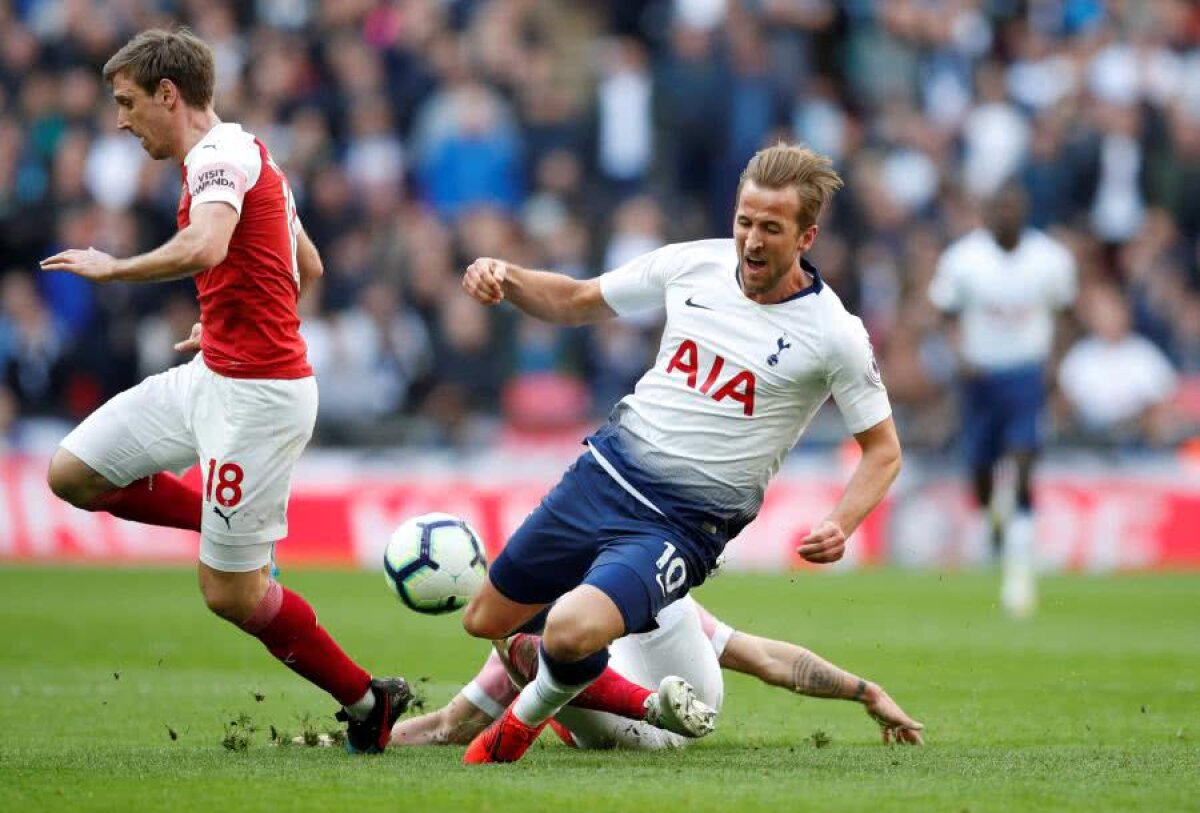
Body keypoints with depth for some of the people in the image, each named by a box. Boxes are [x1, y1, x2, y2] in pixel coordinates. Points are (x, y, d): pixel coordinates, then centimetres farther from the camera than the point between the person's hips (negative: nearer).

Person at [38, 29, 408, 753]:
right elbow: (308, 267, 27)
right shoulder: (244, 154, 16)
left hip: (255, 393, -10)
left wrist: (111, 267, -23)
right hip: (212, 377, 10)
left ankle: (367, 699, 10)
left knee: (230, 595, -4)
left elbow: (203, 248, -36)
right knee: (72, 474, 9)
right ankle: (240, 533, 18)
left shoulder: (218, 155, -15)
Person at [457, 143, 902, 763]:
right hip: (606, 473, 5)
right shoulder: (694, 264, -2)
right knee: (485, 621, 12)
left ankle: (524, 722, 6)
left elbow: (883, 450, -2)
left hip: (682, 524, -5)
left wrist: (839, 525, -20)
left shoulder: (834, 334, -13)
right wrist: (504, 277, -7)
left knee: (572, 632, -29)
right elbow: (575, 302, 12)